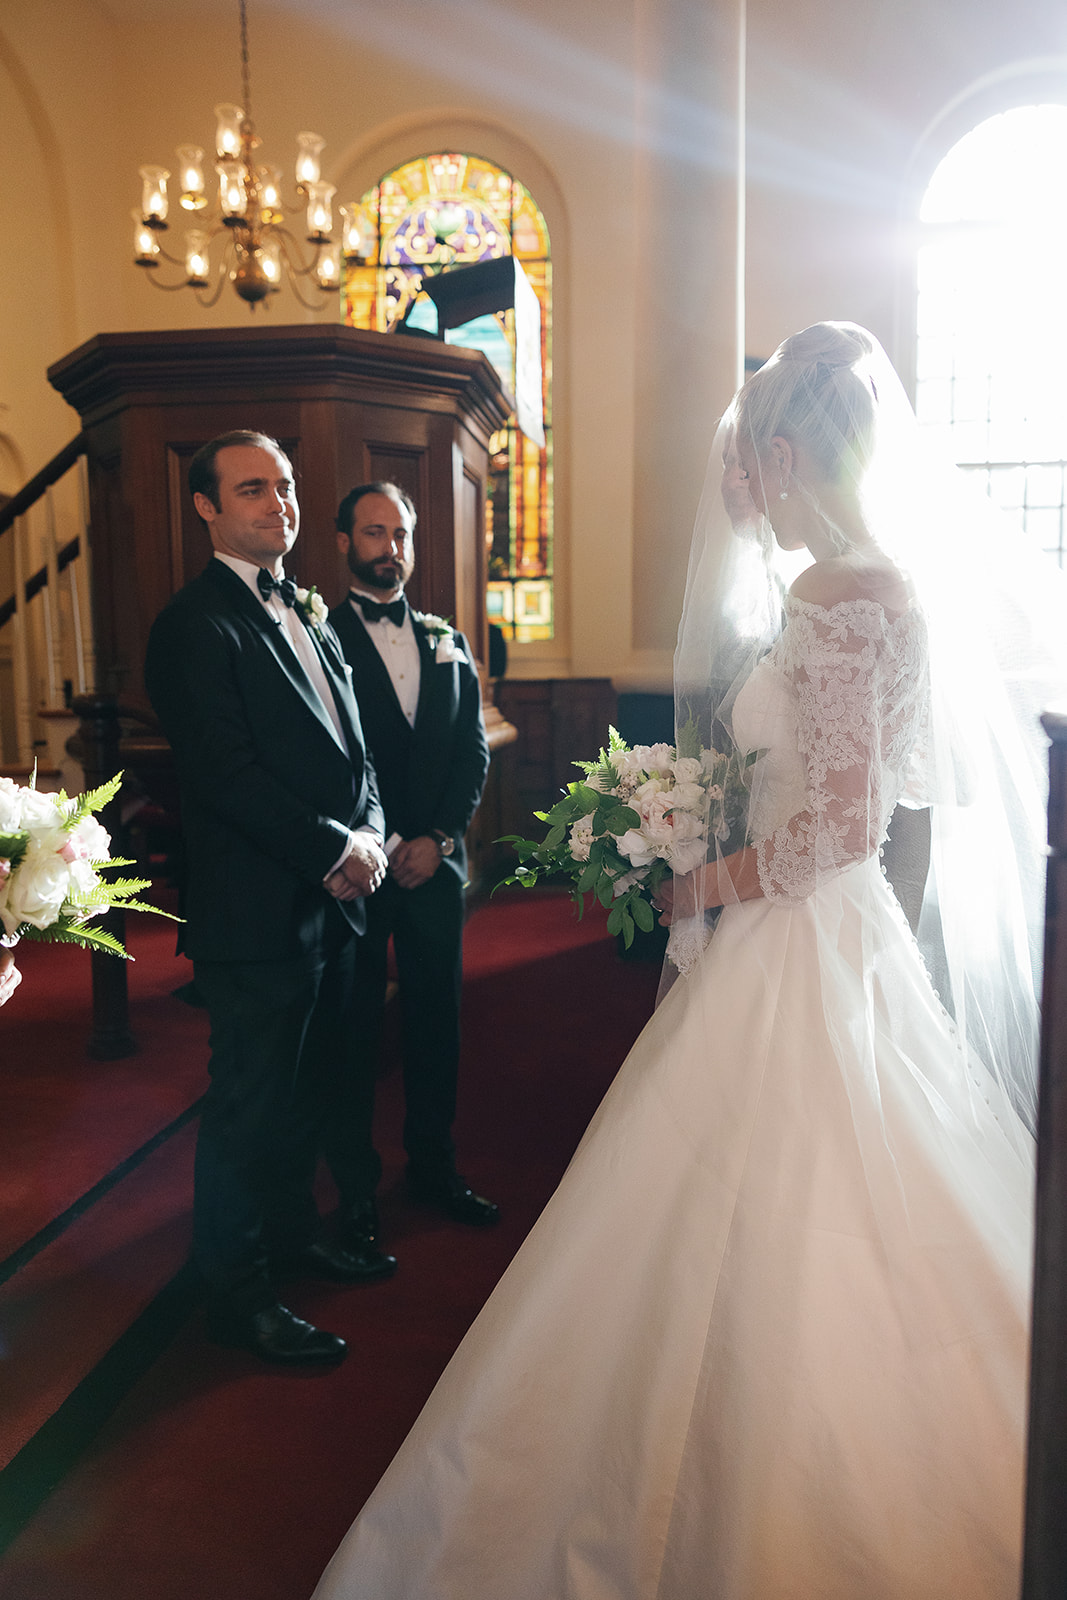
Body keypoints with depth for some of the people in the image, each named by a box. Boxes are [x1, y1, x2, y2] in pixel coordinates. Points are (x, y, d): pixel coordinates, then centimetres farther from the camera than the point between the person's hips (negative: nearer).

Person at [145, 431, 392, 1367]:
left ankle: (293, 1233, 40)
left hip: (334, 900, 8)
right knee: (251, 1105, 5)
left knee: (310, 1088, 20)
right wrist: (334, 848, -16)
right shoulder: (196, 624, -12)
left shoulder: (309, 613, 15)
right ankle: (238, 1293, 22)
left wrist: (370, 836, -1)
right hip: (258, 910, -8)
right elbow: (228, 774, -20)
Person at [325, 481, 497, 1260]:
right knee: (353, 1027, 5)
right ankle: (355, 1187, 19)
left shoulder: (449, 644, 13)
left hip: (437, 861, 5)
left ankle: (435, 1165, 28)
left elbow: (474, 751, 8)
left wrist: (438, 837, -5)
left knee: (437, 1018, 12)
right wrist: (380, 847, -13)